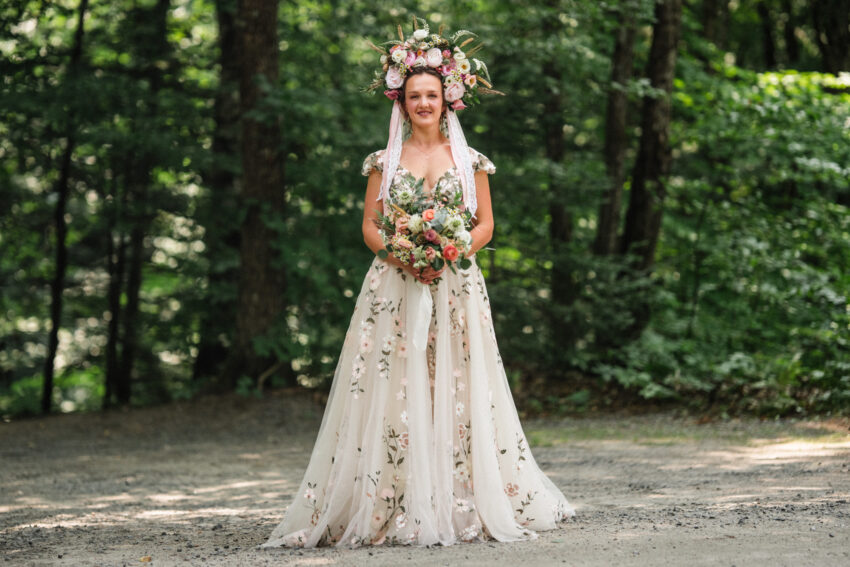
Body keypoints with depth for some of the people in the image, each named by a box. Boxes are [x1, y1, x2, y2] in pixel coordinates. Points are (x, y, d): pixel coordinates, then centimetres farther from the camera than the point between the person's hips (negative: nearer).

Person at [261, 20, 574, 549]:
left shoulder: (469, 159, 8)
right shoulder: (385, 161, 9)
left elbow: (485, 225, 8)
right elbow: (370, 226, 7)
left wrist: (447, 254, -9)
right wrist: (402, 257, -11)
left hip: (456, 286, 0)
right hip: (395, 288, 0)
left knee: (455, 391, -3)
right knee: (393, 394, -5)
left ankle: (458, 504, 3)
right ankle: (393, 506, -4)